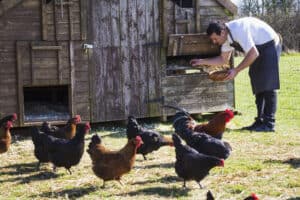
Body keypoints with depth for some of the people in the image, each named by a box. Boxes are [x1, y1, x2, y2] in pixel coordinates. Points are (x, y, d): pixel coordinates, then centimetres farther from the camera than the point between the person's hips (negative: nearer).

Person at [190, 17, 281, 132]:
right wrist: (202, 62, 3)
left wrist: (236, 70, -29)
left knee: (267, 86, -13)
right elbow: (223, 59, 10)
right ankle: (260, 121, 11)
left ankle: (269, 124, -14)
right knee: (258, 86, 8)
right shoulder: (226, 36, -2)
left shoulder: (238, 31, -31)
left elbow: (253, 54, -32)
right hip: (258, 49, 10)